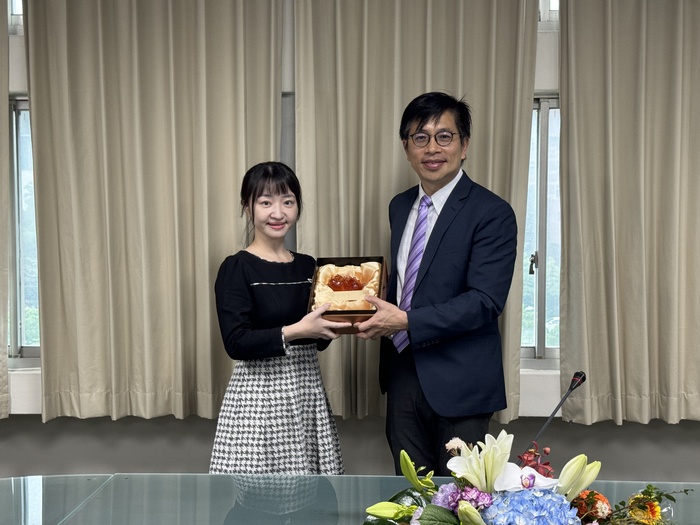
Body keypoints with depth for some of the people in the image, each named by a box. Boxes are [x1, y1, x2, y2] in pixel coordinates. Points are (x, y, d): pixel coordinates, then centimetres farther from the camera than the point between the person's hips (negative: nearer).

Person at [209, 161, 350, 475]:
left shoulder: (308, 266, 9)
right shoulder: (236, 269, -7)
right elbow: (236, 342, -17)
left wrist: (336, 324, -4)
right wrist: (295, 331, -22)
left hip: (308, 391, 5)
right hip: (259, 395, -5)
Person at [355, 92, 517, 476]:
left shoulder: (492, 213, -13)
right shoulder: (400, 206, 10)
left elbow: (485, 301, -20)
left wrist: (406, 321, -26)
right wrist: (376, 312, -1)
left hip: (458, 382, -6)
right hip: (402, 372, 6)